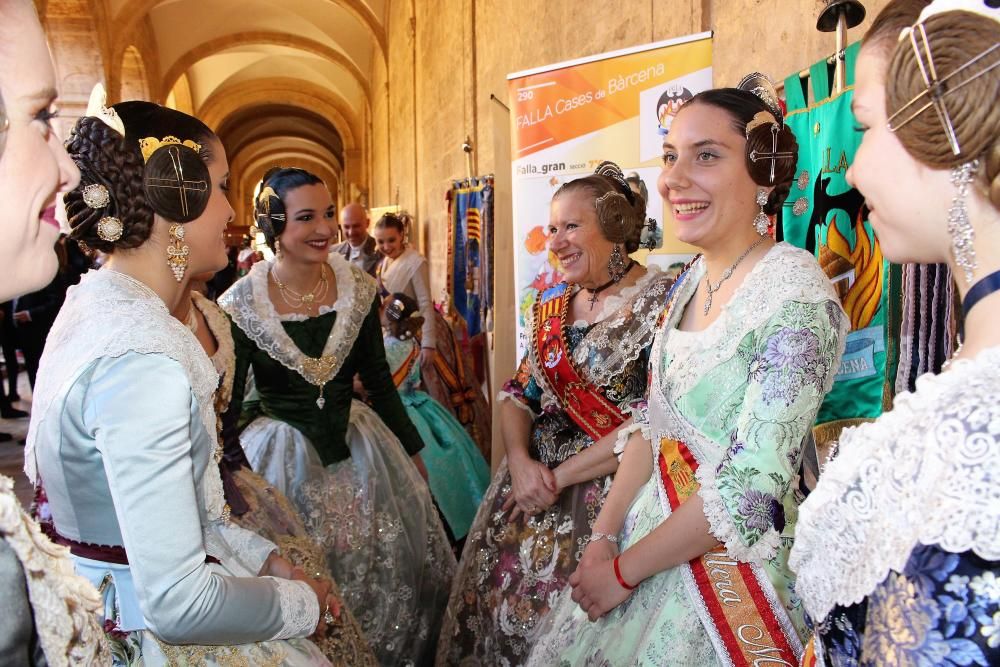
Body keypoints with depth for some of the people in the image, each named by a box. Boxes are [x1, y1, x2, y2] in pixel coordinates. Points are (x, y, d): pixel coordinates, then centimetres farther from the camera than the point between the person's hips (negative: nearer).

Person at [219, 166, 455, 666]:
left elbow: (378, 380, 6)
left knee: (387, 570, 13)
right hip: (282, 456, -3)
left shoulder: (358, 289, -5)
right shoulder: (240, 305, -13)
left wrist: (412, 450, 11)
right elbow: (227, 405, -6)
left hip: (359, 446, 3)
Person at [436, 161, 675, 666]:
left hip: (609, 487, -6)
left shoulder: (662, 304, -13)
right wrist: (520, 459, -11)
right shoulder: (552, 305, 9)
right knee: (492, 599, 8)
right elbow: (518, 395, 10)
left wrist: (559, 475, -17)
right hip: (533, 474, 6)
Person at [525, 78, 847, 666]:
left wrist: (624, 571, -15)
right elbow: (651, 424, 6)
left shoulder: (795, 295, -22)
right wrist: (603, 538, -3)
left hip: (732, 565, -7)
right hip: (656, 527, 7)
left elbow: (751, 490, -24)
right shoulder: (693, 279, 2)